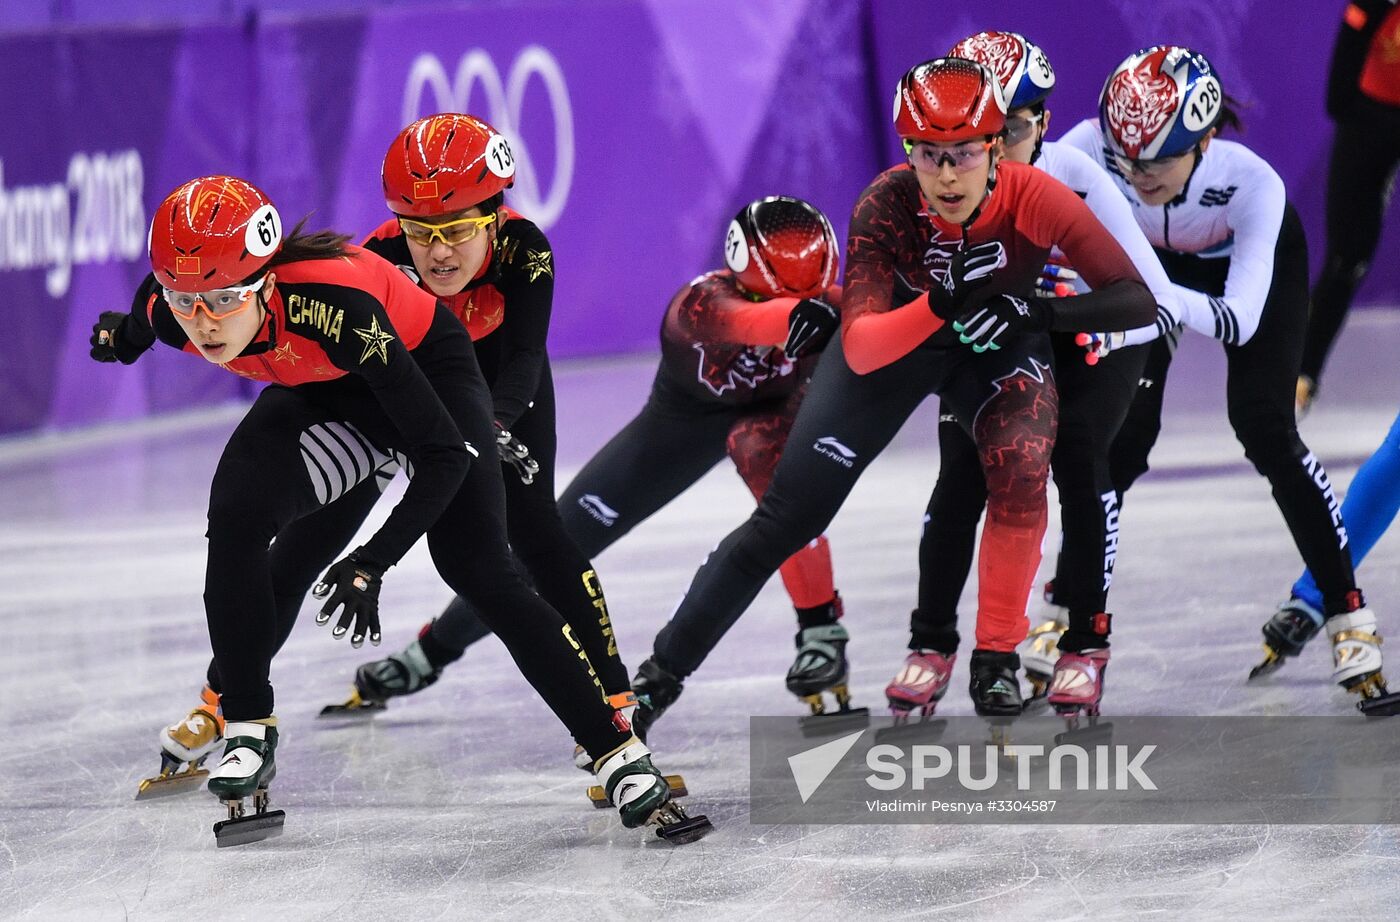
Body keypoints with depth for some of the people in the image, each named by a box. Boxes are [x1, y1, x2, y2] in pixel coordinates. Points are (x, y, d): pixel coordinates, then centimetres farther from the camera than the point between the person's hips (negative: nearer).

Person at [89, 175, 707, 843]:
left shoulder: (333, 304, -43)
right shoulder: (173, 313, -26)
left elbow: (443, 452, -37)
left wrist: (372, 564, -38)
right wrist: (127, 334, 27)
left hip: (426, 367, -5)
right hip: (320, 393, 5)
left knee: (477, 568, -15)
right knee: (235, 520, -17)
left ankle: (621, 756, -12)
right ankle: (247, 735, -3)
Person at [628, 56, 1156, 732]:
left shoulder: (1035, 199, -32)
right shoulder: (887, 204, -32)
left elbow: (1138, 298, -30)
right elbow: (859, 350, -35)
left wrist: (1037, 313, -44)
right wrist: (941, 304, -52)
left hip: (999, 347, 0)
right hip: (895, 339, 0)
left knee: (1020, 473, -28)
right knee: (787, 516, -2)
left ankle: (996, 662, -7)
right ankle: (662, 673, 10)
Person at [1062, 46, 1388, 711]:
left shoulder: (1252, 183, -41)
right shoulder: (1091, 150, -37)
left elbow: (1241, 320, -44)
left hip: (1257, 260, -2)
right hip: (1146, 257, 2)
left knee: (1264, 427, -16)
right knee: (1121, 433, -8)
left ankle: (1347, 612, -5)